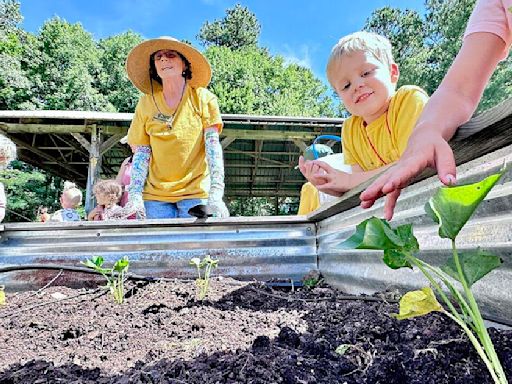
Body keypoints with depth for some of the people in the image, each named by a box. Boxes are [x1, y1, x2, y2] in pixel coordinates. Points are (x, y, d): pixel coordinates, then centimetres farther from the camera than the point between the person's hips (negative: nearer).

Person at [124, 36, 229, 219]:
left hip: (196, 192, -1)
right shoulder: (146, 103, 6)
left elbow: (213, 147, -7)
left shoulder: (203, 98, 1)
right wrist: (135, 195, -5)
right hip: (155, 195, 2)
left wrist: (216, 194, -18)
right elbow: (141, 153, 6)